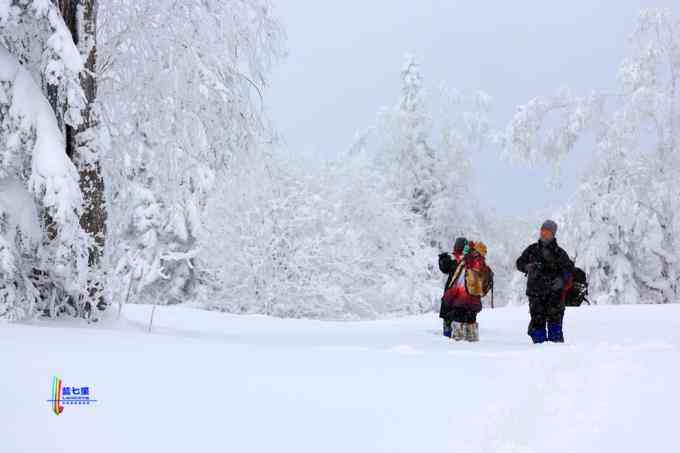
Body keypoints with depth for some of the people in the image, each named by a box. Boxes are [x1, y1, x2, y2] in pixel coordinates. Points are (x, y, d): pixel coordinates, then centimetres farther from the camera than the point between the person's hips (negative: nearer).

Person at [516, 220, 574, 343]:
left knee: (555, 317, -8)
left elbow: (569, 268, 5)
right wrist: (529, 267, -10)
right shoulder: (532, 250, 13)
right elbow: (520, 263, 12)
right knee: (537, 319, -4)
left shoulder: (559, 252, 8)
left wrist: (561, 279, -15)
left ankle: (556, 340, -5)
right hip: (535, 291, 1)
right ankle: (539, 341, 1)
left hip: (554, 291, -1)